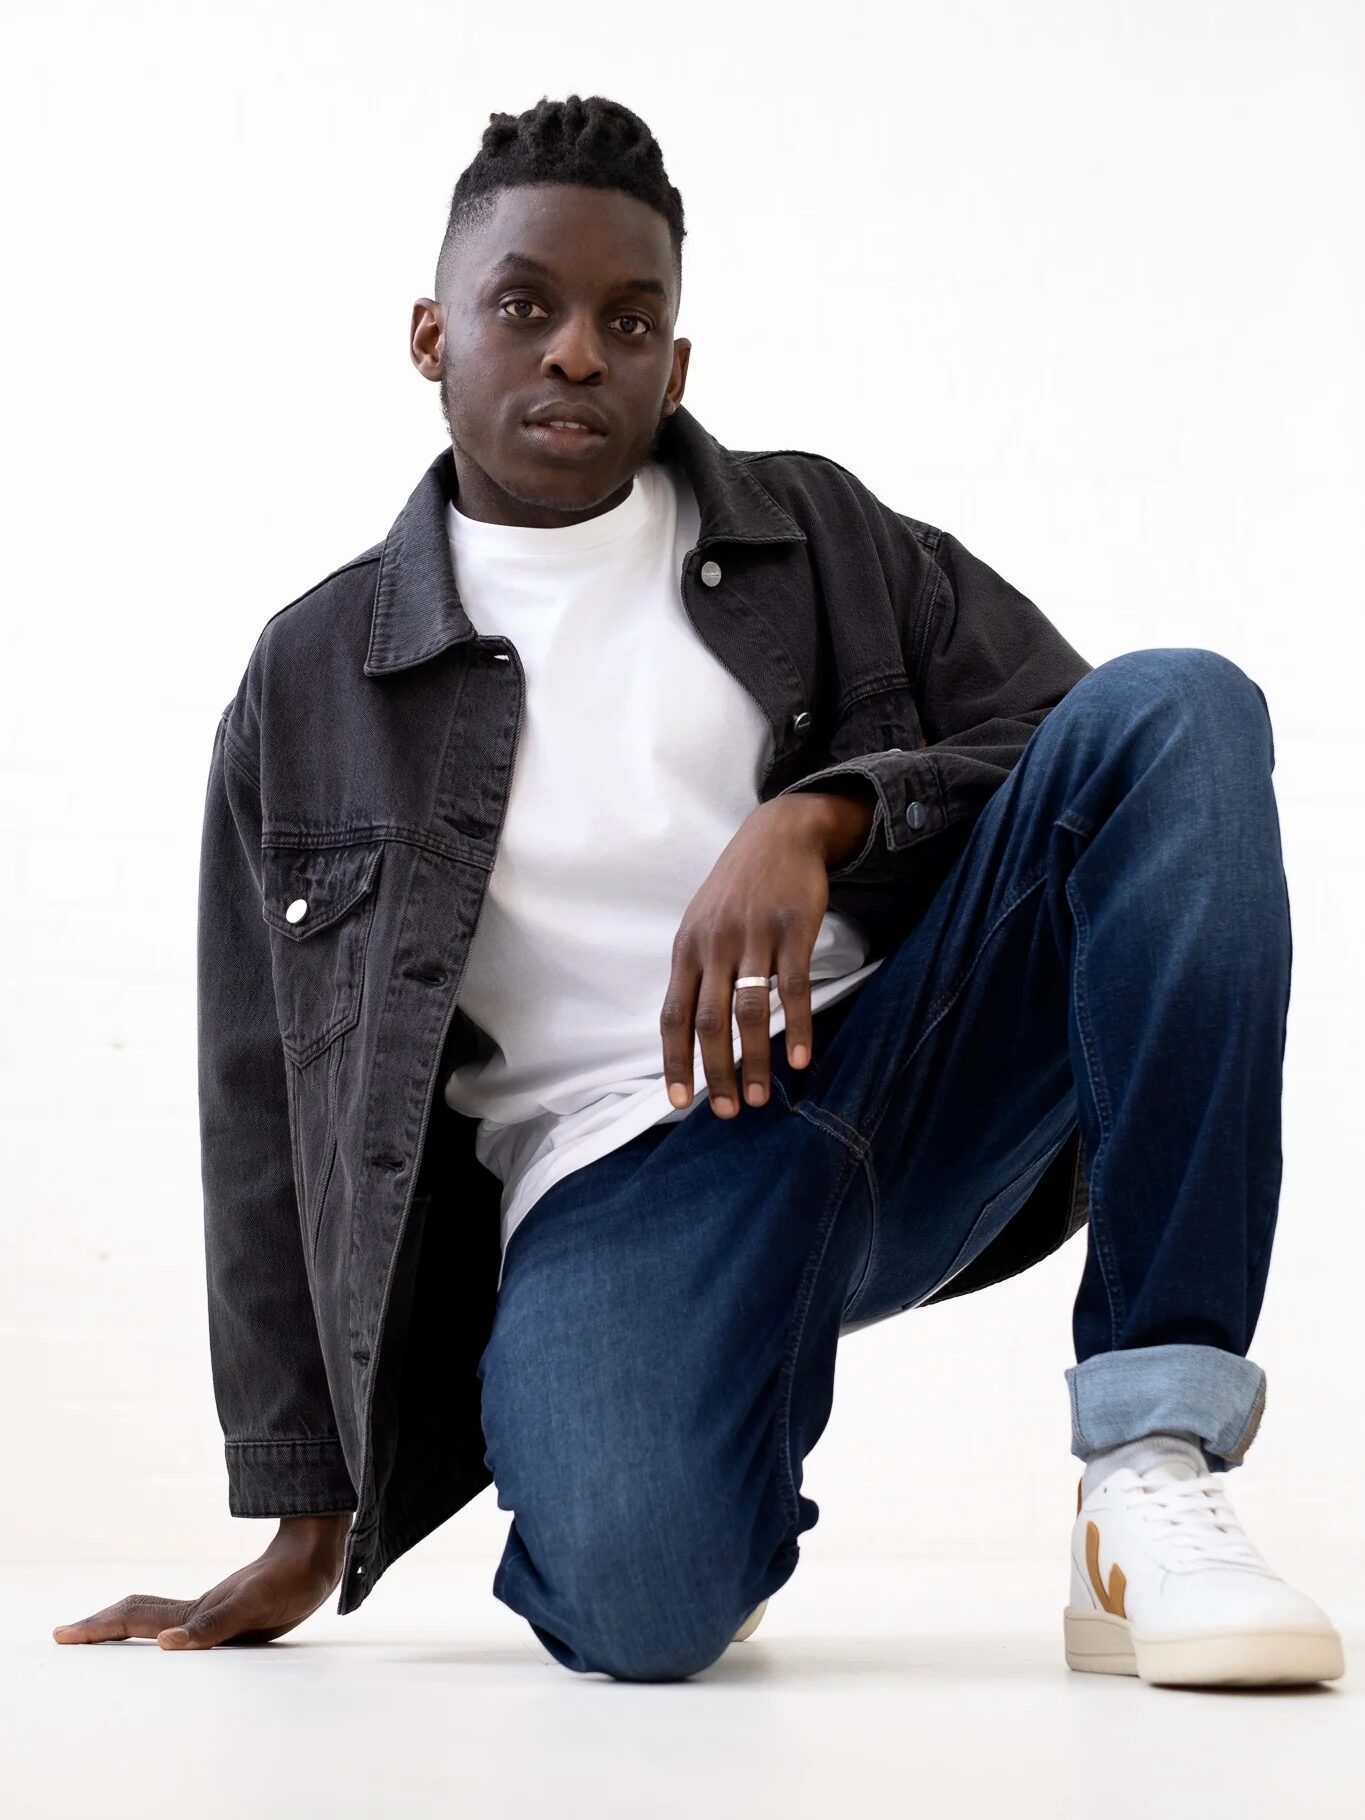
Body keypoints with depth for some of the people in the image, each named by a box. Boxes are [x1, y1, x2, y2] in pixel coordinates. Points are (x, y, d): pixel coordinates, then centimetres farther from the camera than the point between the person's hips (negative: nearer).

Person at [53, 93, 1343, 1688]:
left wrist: (819, 817, -14)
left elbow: (1080, 759, 7)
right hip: (615, 1171, -2)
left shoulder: (817, 535, 14)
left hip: (911, 1070, 3)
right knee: (634, 1601, -35)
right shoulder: (311, 685, 10)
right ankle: (724, 1508, 6)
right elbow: (271, 1117, 11)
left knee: (1175, 709, -22)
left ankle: (1152, 1470, -24)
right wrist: (308, 1525, 9)